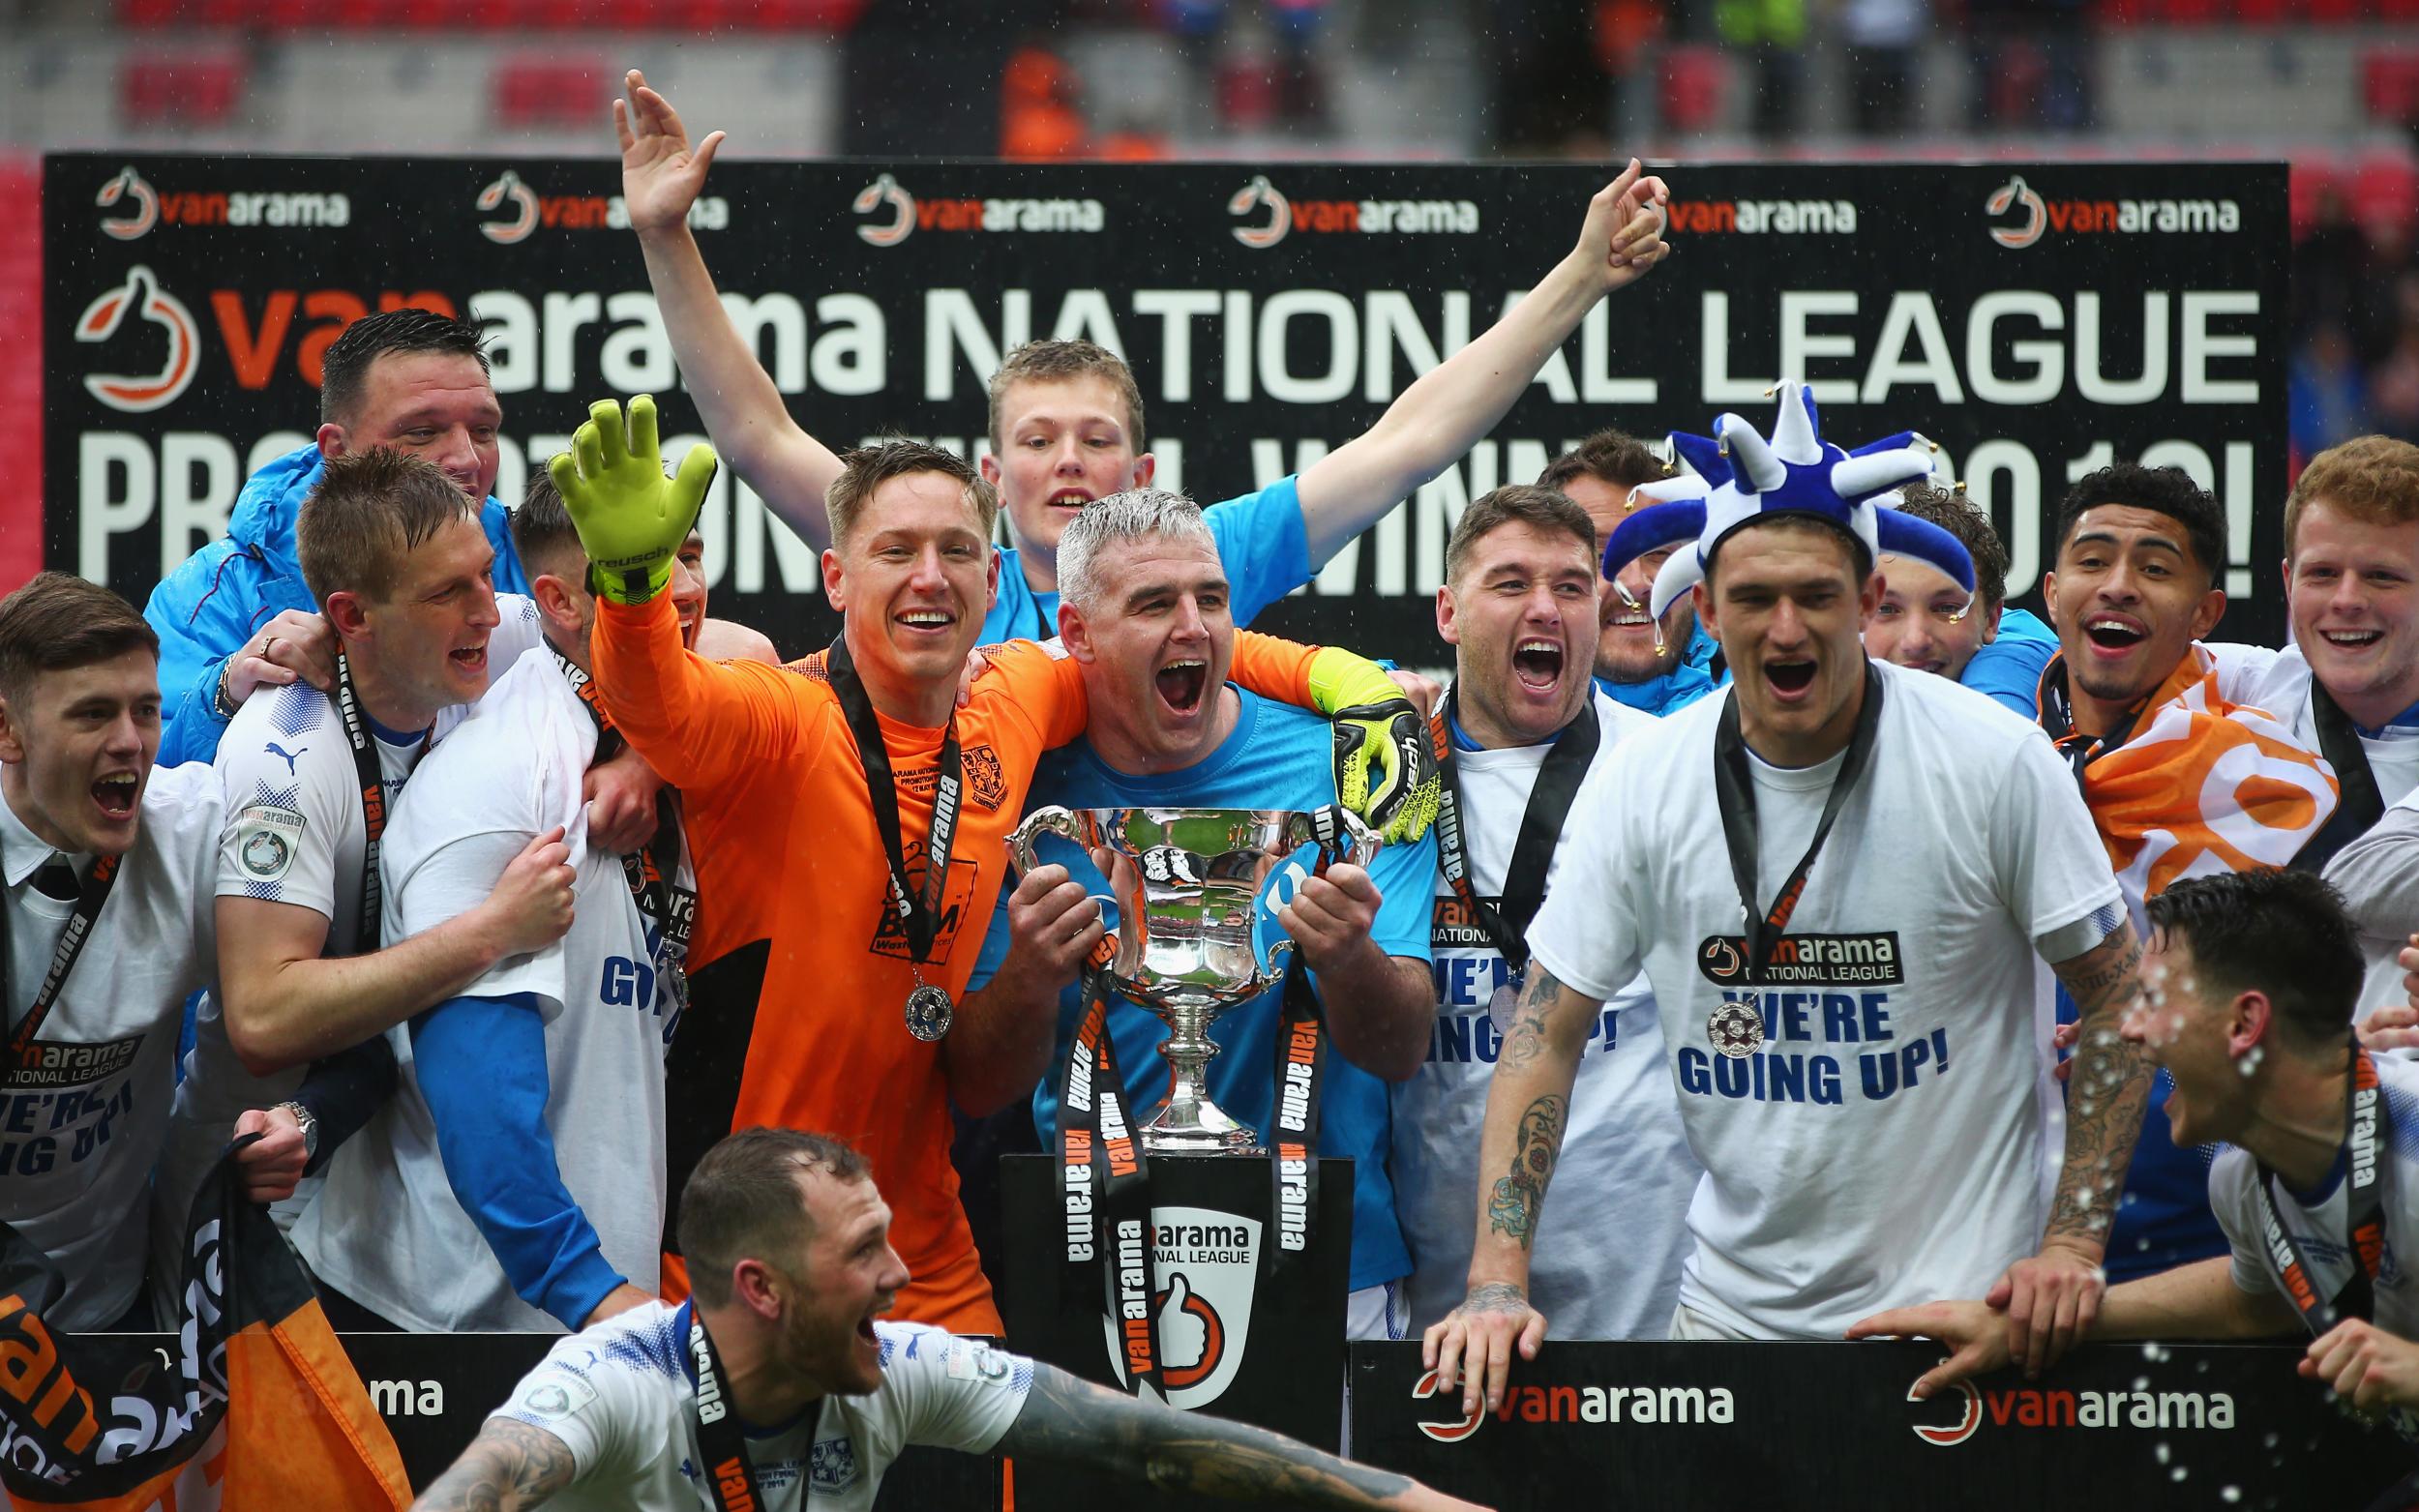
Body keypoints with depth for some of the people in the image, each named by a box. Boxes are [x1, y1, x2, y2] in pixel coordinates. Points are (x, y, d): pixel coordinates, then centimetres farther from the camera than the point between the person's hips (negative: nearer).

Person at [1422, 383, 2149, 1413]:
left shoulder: (1994, 761, -9)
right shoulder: (1645, 784, -2)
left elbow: (2119, 996, -2)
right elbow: (1547, 1031, 2)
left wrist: (2074, 1242, -10)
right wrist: (1498, 1283, -8)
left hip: (1959, 1298, -2)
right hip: (1733, 1305, 3)